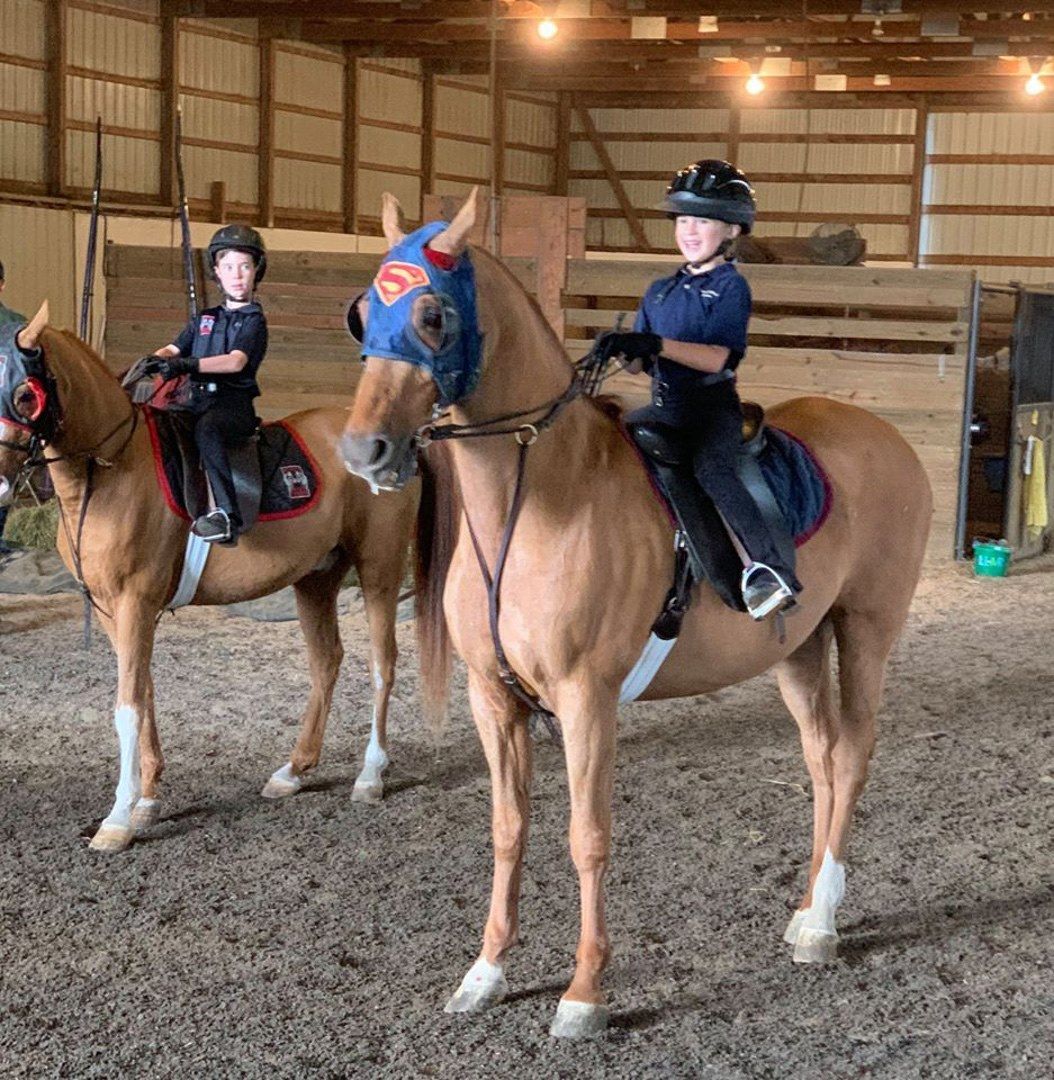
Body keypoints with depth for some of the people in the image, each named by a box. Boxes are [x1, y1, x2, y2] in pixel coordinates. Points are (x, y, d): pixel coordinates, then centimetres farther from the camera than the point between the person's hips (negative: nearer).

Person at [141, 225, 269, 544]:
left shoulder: (253, 321, 4)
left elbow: (236, 361, -14)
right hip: (197, 400, 7)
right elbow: (173, 349, 17)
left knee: (206, 427, -40)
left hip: (234, 403, -7)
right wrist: (154, 360, -8)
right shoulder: (204, 319, 25)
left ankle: (227, 514, -52)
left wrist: (189, 365, -26)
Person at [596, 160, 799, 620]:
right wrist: (622, 349, -10)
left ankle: (769, 568, -36)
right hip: (665, 406, 8)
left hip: (713, 406, -7)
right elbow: (640, 364, 13)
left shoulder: (730, 286, -4)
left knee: (709, 465, -34)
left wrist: (657, 345, -27)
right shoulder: (661, 291, 16)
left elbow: (721, 357, -18)